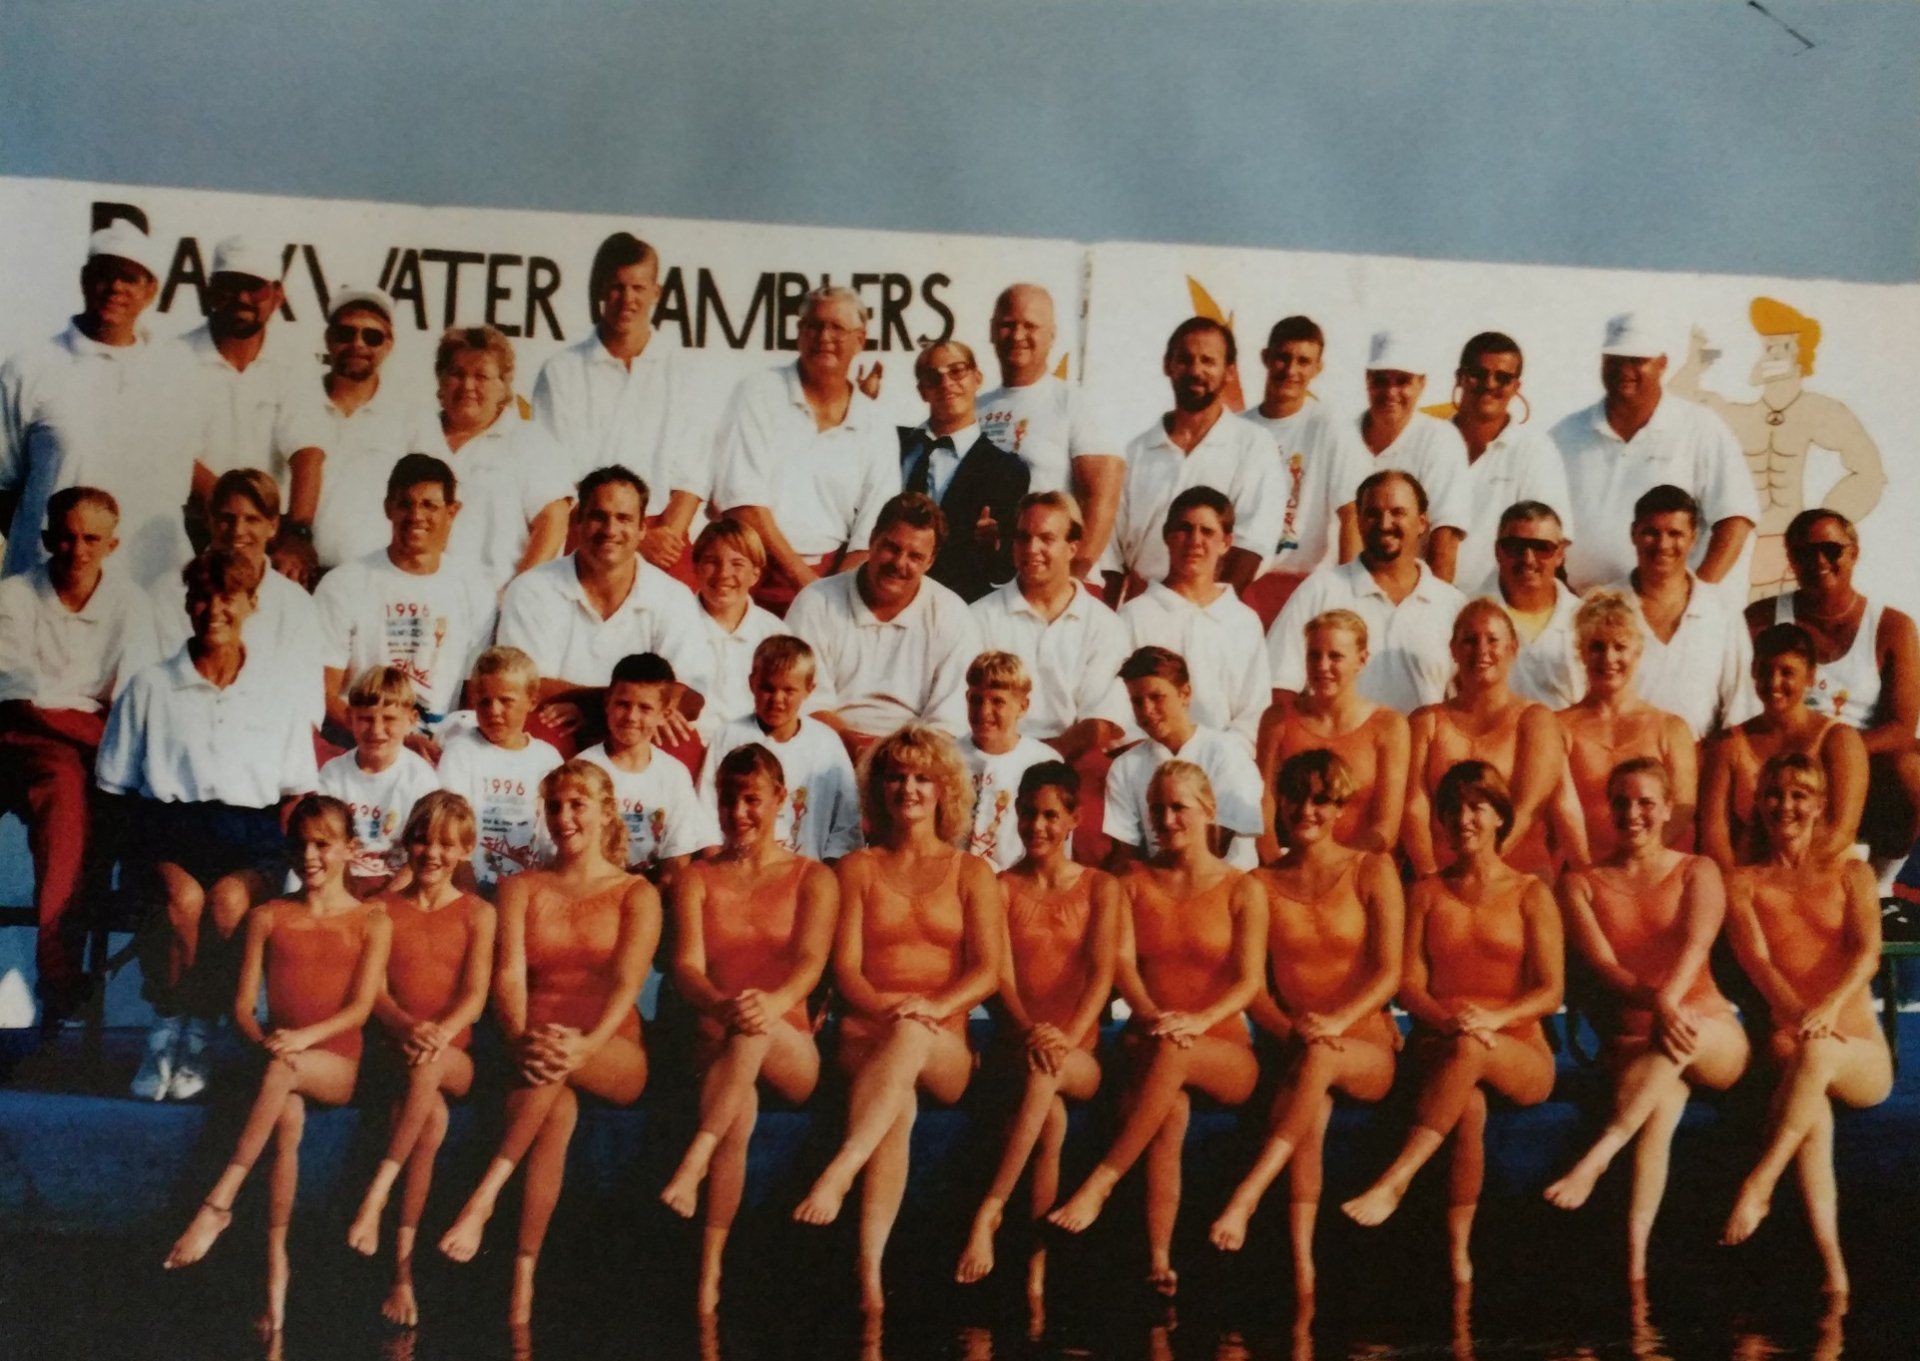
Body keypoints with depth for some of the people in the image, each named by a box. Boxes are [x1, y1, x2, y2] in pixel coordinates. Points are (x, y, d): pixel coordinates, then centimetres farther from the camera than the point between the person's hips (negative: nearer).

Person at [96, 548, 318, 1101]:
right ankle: (167, 1033, -20)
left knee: (229, 903, -33)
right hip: (167, 824, 0)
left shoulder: (276, 693, 16)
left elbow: (297, 793, 15)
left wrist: (278, 858, -5)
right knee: (184, 896, -34)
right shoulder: (149, 687, 14)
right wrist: (163, 863, -7)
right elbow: (119, 788, 9)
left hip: (250, 832, 0)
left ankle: (194, 1039, -19)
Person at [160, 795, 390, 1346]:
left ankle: (218, 1204, -35)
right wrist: (265, 1040, -14)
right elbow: (243, 1005, 8)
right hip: (280, 1058, 2)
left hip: (340, 1067, -1)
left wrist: (305, 1037, -21)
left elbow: (361, 1007, -3)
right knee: (288, 1118, -34)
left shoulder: (371, 923, 8)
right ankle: (276, 1260, -36)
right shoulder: (268, 917, 14)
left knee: (283, 1073, -37)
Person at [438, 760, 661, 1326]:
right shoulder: (521, 889, 14)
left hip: (615, 1059, -1)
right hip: (537, 1050, 1)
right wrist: (521, 1037, -24)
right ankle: (523, 1279, -41)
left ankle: (484, 1195, -37)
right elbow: (509, 975, -2)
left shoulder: (636, 893, 8)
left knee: (557, 1069, -39)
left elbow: (627, 981, -8)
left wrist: (587, 1045, -28)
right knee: (558, 1106, -37)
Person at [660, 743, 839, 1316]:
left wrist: (773, 1003, -34)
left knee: (755, 1030, -39)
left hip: (792, 1053, 0)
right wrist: (721, 1006, -30)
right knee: (737, 1109, -36)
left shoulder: (812, 878, 10)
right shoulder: (696, 879, 12)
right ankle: (710, 1272, -45)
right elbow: (686, 967, -4)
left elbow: (811, 961, -8)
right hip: (715, 1043, 0)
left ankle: (693, 1161, -48)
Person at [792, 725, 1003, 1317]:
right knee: (898, 1103, -37)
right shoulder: (858, 868, 16)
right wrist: (882, 1008, -17)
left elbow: (987, 972, 2)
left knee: (909, 1039, -40)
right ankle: (869, 1274, -52)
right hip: (866, 1035, 0)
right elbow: (845, 967, 5)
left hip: (945, 1051, 0)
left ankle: (838, 1173, -53)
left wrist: (933, 1007, -19)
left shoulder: (971, 872, 14)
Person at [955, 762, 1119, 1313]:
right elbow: (1000, 975, -4)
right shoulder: (1000, 888, 10)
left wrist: (1067, 1038, -21)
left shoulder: (1099, 888, 10)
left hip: (1081, 1058, 0)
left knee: (1049, 1072, -37)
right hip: (1014, 1047, 0)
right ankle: (1037, 1268, -37)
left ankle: (989, 1211, -37)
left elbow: (1102, 973, -3)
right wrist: (1030, 1031, -24)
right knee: (1050, 1112, -33)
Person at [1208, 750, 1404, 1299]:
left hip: (1368, 1051, -1)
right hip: (1296, 1049, 1)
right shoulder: (1261, 885, 11)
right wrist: (1290, 1029, -16)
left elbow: (1389, 974, -4)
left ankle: (1247, 1194, -47)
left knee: (1319, 1060, -38)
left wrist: (1335, 1022, -21)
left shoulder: (1372, 871, 5)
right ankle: (1302, 1270, -46)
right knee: (1308, 1110, -35)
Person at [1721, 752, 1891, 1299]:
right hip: (1785, 1044, 0)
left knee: (1816, 1055, -37)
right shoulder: (1744, 883, 13)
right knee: (1804, 1076, -37)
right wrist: (1799, 1015, -26)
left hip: (1863, 1057, 0)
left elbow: (1868, 952, -5)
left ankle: (1759, 1185, -38)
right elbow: (1756, 960, -5)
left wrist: (1831, 1007, -27)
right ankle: (1833, 1264, -47)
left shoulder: (1851, 874, 14)